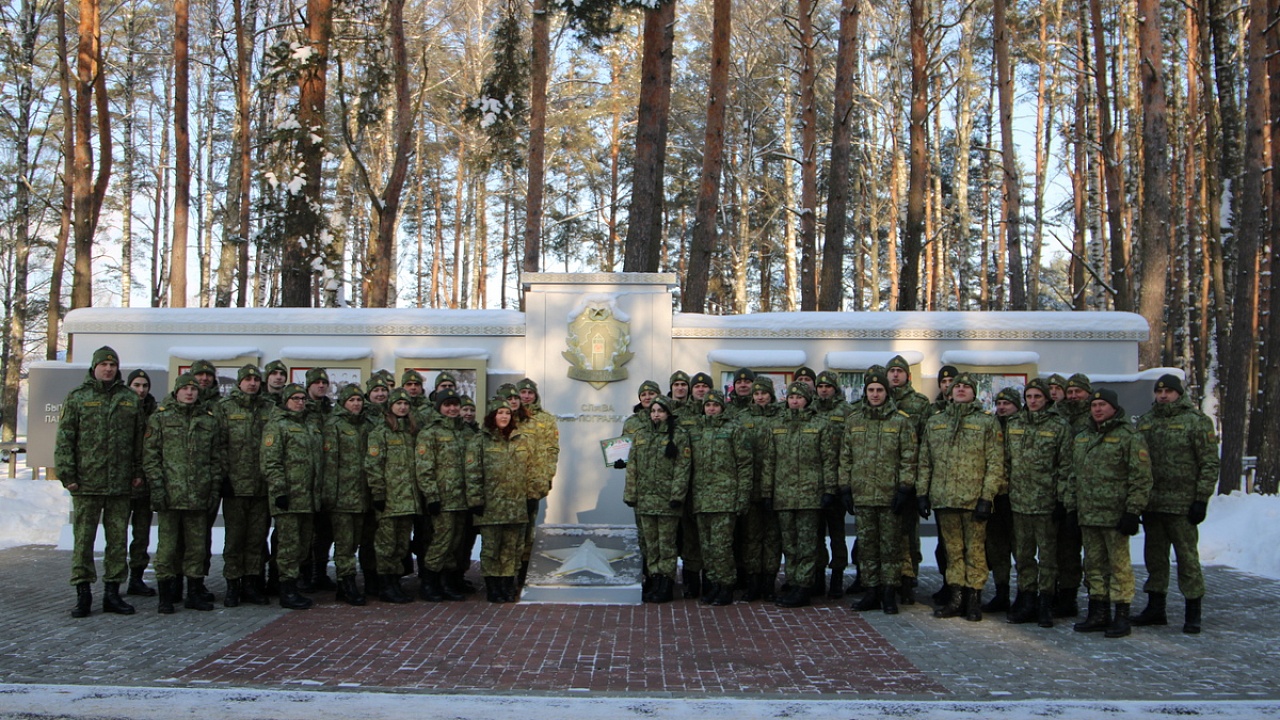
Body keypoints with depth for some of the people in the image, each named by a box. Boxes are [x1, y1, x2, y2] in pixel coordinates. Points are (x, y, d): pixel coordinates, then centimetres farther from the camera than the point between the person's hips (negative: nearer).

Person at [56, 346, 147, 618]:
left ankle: (112, 592, 14)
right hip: (86, 483, -2)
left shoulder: (130, 399, 10)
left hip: (120, 483, 2)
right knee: (83, 539, 1)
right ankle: (83, 593, 8)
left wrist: (138, 471, 6)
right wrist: (67, 474, -7)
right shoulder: (77, 397, 3)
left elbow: (139, 440, 12)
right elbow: (64, 440, 0)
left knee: (118, 539, 6)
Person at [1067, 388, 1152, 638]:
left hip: (1115, 515, -7)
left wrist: (1133, 511, -15)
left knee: (1119, 565, -2)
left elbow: (1141, 478, -11)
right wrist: (1071, 508, 16)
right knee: (1094, 565, 12)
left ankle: (1121, 616, 4)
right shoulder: (1081, 439, 16)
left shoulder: (1129, 436, -6)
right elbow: (1074, 476, 21)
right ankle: (1098, 614, 20)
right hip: (1088, 515, 7)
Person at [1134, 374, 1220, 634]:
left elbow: (1209, 464, -6)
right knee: (1154, 556, 12)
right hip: (1151, 503, 6)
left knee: (1187, 556, -2)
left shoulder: (1197, 421, -4)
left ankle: (1193, 612, 7)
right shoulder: (1144, 422, 13)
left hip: (1182, 504, -5)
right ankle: (1155, 608, 21)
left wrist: (1202, 499, -12)